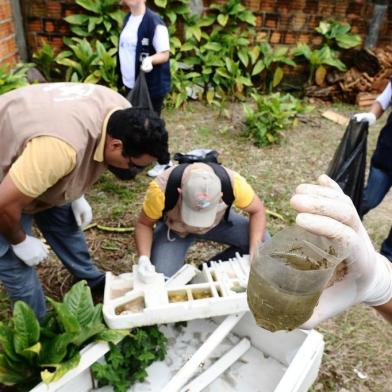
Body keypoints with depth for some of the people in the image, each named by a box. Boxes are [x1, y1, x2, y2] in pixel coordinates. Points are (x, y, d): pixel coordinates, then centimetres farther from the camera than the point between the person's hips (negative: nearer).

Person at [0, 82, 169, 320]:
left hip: (31, 157, 7)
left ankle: (92, 279, 36)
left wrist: (77, 197, 4)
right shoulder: (61, 148, -45)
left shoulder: (122, 113, -17)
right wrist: (19, 241, -14)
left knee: (64, 220, 15)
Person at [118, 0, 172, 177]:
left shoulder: (155, 23, -17)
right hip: (131, 83, 8)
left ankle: (164, 162, 22)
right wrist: (122, 78, 16)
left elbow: (165, 54, -17)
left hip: (151, 85, -8)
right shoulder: (128, 18, 8)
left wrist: (150, 59, -38)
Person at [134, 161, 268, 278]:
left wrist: (255, 253, -27)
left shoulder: (234, 183, -35)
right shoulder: (161, 189, -37)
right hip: (174, 227, -2)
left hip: (217, 221, 2)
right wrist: (143, 258, -34)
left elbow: (258, 211, -17)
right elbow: (144, 224, -19)